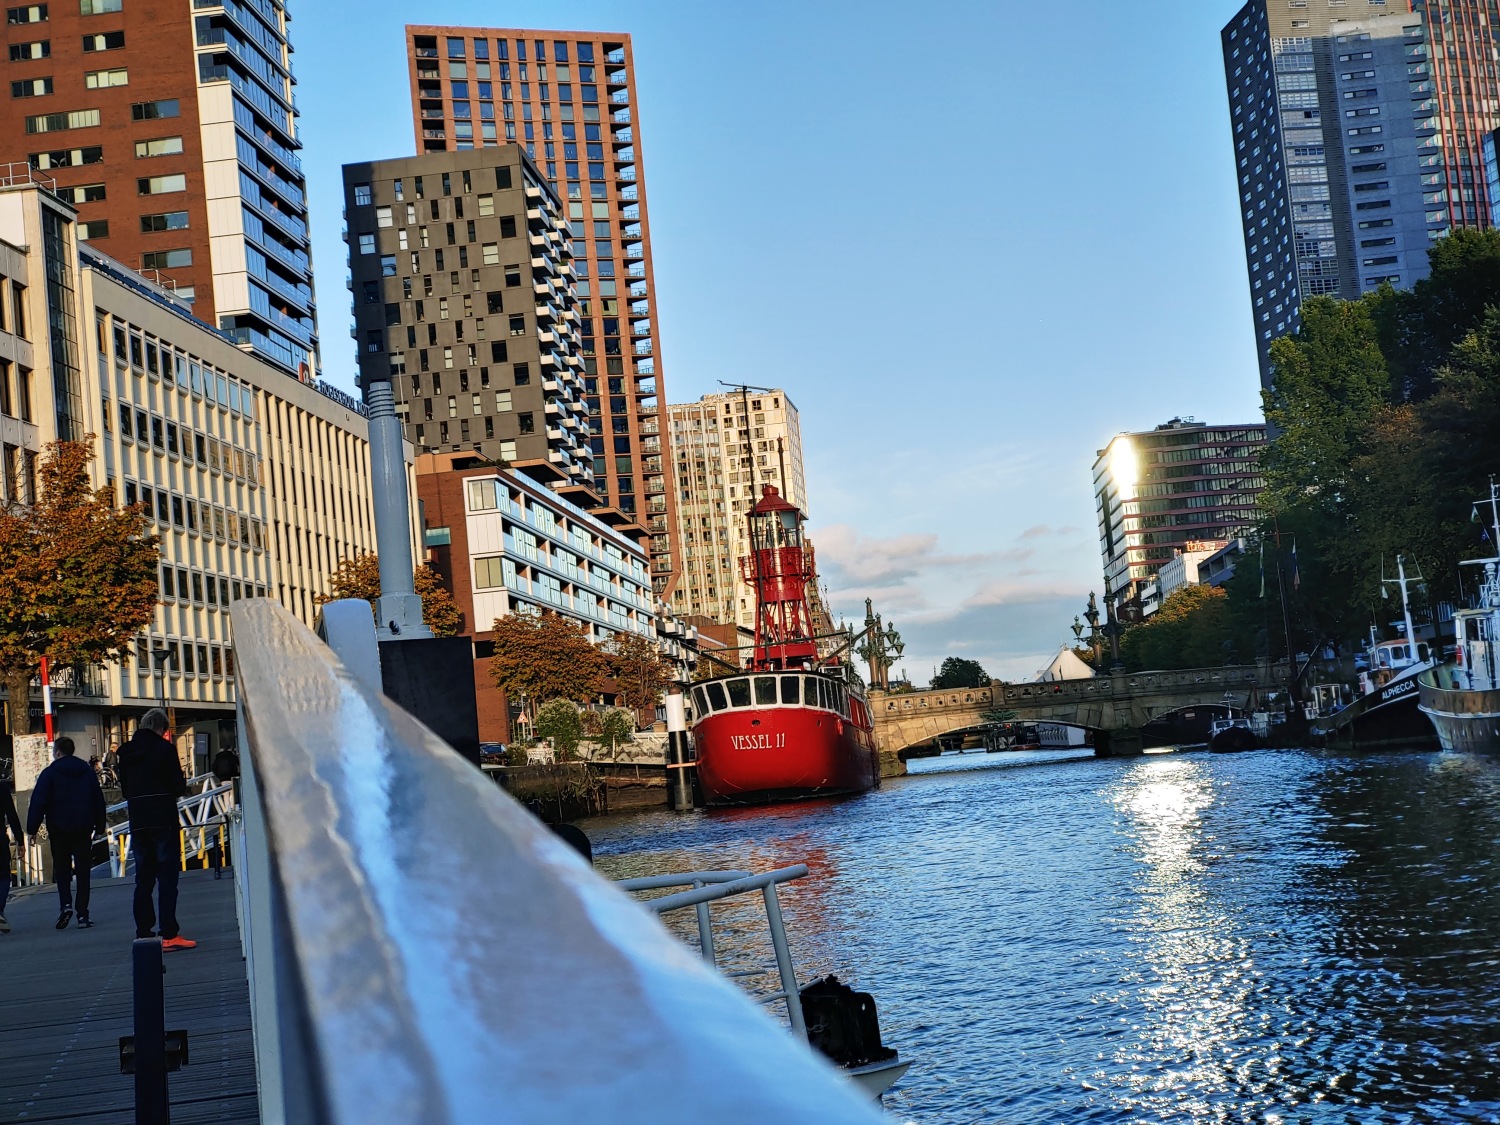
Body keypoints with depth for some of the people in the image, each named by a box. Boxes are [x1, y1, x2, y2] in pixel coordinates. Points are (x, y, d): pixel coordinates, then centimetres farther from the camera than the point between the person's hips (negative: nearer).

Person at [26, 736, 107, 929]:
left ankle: (65, 905, -13)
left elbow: (38, 802, -9)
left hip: (59, 829, -2)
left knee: (62, 870, 8)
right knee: (83, 872, 4)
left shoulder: (49, 773, -4)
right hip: (83, 829, 2)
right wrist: (99, 827, 17)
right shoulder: (87, 772, 9)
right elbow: (98, 801, 12)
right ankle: (82, 915, 0)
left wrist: (32, 828, -6)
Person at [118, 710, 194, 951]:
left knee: (143, 879, 11)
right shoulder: (164, 749, -8)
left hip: (138, 822, 6)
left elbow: (125, 788, 15)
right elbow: (179, 786, -9)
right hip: (163, 820, -5)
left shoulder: (126, 753, 10)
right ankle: (169, 935, -8)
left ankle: (143, 934, 11)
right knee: (167, 876, -4)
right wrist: (181, 787, 11)